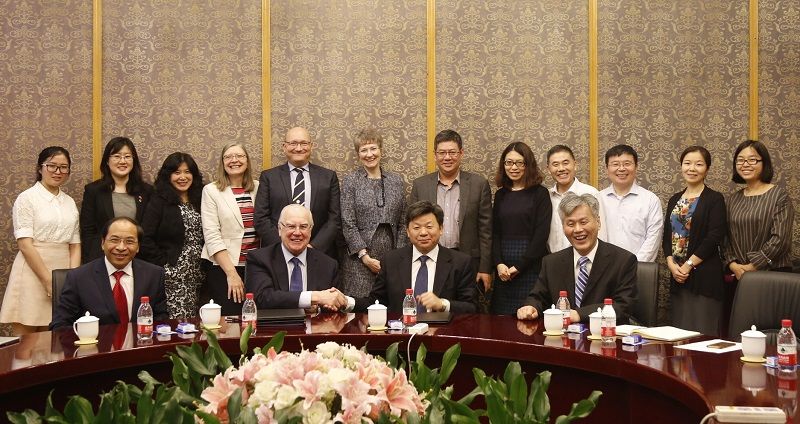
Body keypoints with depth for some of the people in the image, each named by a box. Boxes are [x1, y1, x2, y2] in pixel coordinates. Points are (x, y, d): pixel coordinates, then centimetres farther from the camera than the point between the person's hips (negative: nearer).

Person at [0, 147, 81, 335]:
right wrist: (48, 279, -15)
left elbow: (75, 244, 11)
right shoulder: (27, 198, -3)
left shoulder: (70, 202, 12)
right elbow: (25, 244, -10)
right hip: (33, 271, -5)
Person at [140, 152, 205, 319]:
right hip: (172, 274, -5)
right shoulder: (159, 202, -3)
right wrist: (164, 262, -10)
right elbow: (145, 239, -9)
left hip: (197, 275, 5)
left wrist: (204, 265, 4)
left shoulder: (198, 201, 13)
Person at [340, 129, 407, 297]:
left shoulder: (396, 180, 11)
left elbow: (402, 222, 11)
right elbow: (348, 224, -4)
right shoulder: (350, 181, 1)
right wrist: (364, 256, -10)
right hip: (360, 258, -3)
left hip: (391, 255, 3)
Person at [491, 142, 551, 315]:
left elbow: (541, 234, -7)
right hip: (503, 271, 4)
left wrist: (518, 266, -10)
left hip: (531, 267, -4)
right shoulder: (501, 195, 13)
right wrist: (499, 264, -6)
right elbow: (495, 233, 10)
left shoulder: (539, 193, 0)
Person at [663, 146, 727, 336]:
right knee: (678, 333, 8)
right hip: (677, 274, 6)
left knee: (703, 332, -5)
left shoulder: (715, 199, -3)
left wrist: (689, 264, -13)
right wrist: (671, 264, -4)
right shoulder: (674, 200, 14)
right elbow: (667, 235, 11)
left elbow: (715, 237, -12)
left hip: (704, 275, -5)